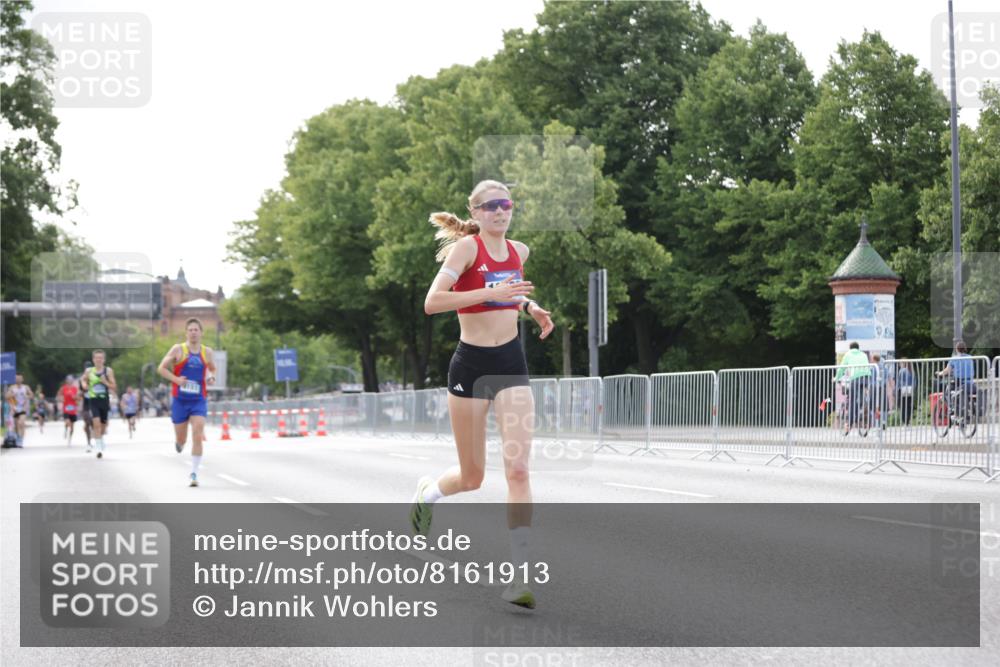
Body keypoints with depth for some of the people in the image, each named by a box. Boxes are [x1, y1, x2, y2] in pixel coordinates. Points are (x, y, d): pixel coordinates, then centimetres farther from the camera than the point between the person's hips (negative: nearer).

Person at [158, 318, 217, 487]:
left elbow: (212, 369, 24)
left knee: (197, 437, -14)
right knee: (181, 440, 8)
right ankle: (178, 442, 47)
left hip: (199, 401, 1)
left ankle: (194, 474, -8)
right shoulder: (178, 350, -2)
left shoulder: (207, 352, 6)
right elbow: (161, 368, -1)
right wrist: (176, 379, -17)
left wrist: (211, 377, 1)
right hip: (180, 401, -1)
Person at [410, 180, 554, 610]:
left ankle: (519, 578, -9)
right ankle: (427, 492, 44)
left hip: (512, 364, 4)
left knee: (518, 469, -11)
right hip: (471, 364, -4)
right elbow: (432, 303, -22)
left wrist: (530, 307, 10)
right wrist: (492, 293, -29)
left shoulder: (519, 251, 8)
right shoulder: (466, 246, -9)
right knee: (472, 478, 8)